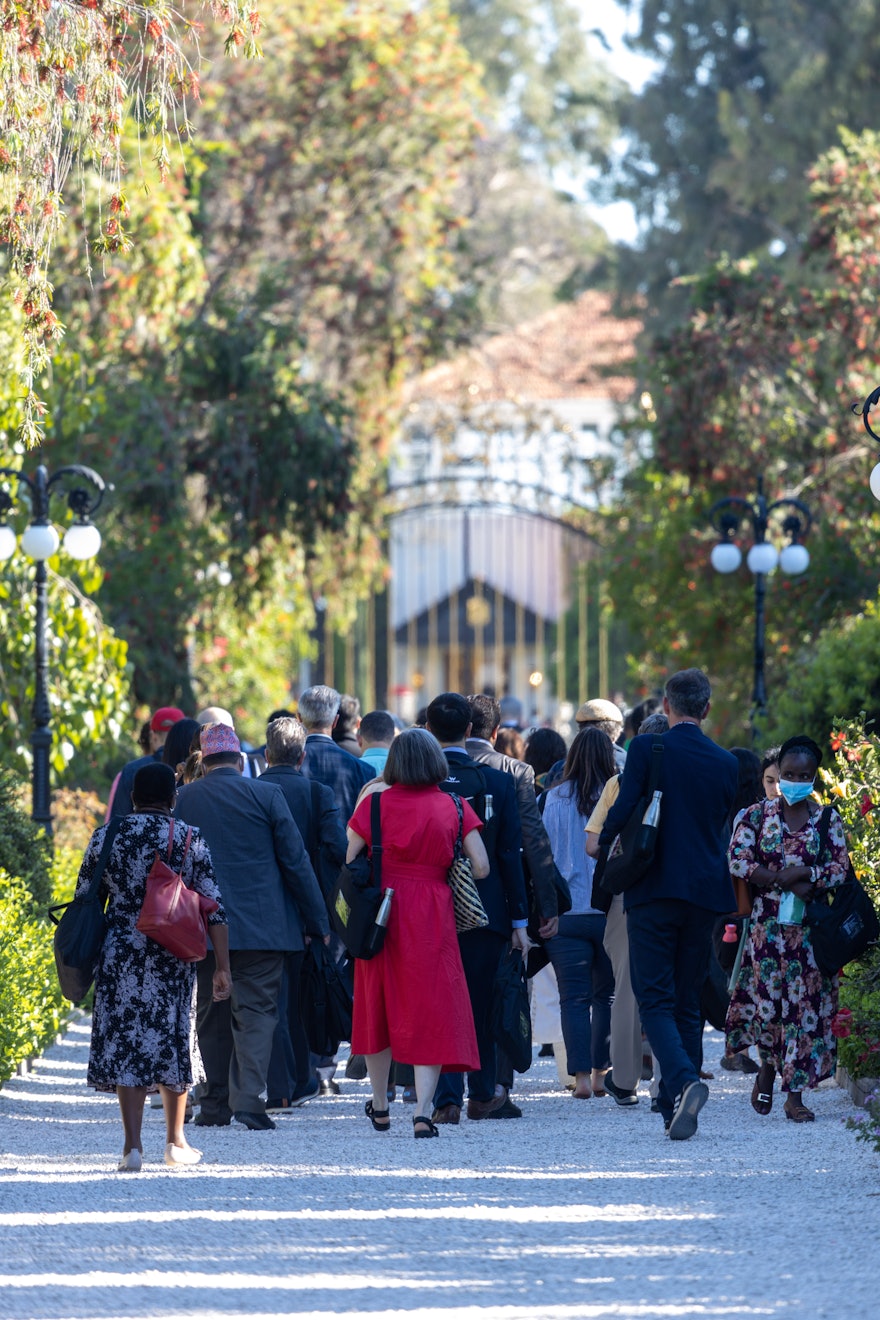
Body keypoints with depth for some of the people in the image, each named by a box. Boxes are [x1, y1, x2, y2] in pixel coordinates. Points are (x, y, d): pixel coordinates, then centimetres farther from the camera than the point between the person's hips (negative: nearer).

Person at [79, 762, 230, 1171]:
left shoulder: (107, 837, 1)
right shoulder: (190, 840, 0)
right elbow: (214, 907, -4)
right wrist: (222, 967, -1)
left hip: (119, 954, 0)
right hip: (173, 955, 0)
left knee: (124, 1044, 1)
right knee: (171, 1041, 15)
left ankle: (133, 1144, -11)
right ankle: (175, 1141, 24)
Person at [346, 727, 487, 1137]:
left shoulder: (375, 803, -1)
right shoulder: (453, 807, -1)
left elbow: (350, 860, -2)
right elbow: (481, 867, -2)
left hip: (381, 915, 1)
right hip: (432, 918, -1)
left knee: (378, 1008, 16)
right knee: (430, 1012, 0)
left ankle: (380, 1107, 28)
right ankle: (423, 1114, -12)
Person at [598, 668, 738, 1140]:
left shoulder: (647, 749, -6)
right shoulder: (725, 762, 6)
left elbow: (622, 813, -10)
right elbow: (723, 827, 14)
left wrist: (602, 839, 10)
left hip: (653, 889, -4)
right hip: (705, 895, 4)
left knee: (655, 1000, -4)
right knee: (687, 1002, 12)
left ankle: (683, 1083, -28)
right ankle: (675, 1109, 13)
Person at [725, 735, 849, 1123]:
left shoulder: (828, 821, 7)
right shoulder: (758, 815, 4)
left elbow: (840, 869, -1)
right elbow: (738, 860, -7)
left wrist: (803, 875, -17)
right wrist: (788, 882, -13)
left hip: (810, 927, 1)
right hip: (767, 923, -1)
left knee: (805, 1004, -4)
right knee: (767, 999, -7)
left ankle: (795, 1094, 0)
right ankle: (768, 1067, 22)